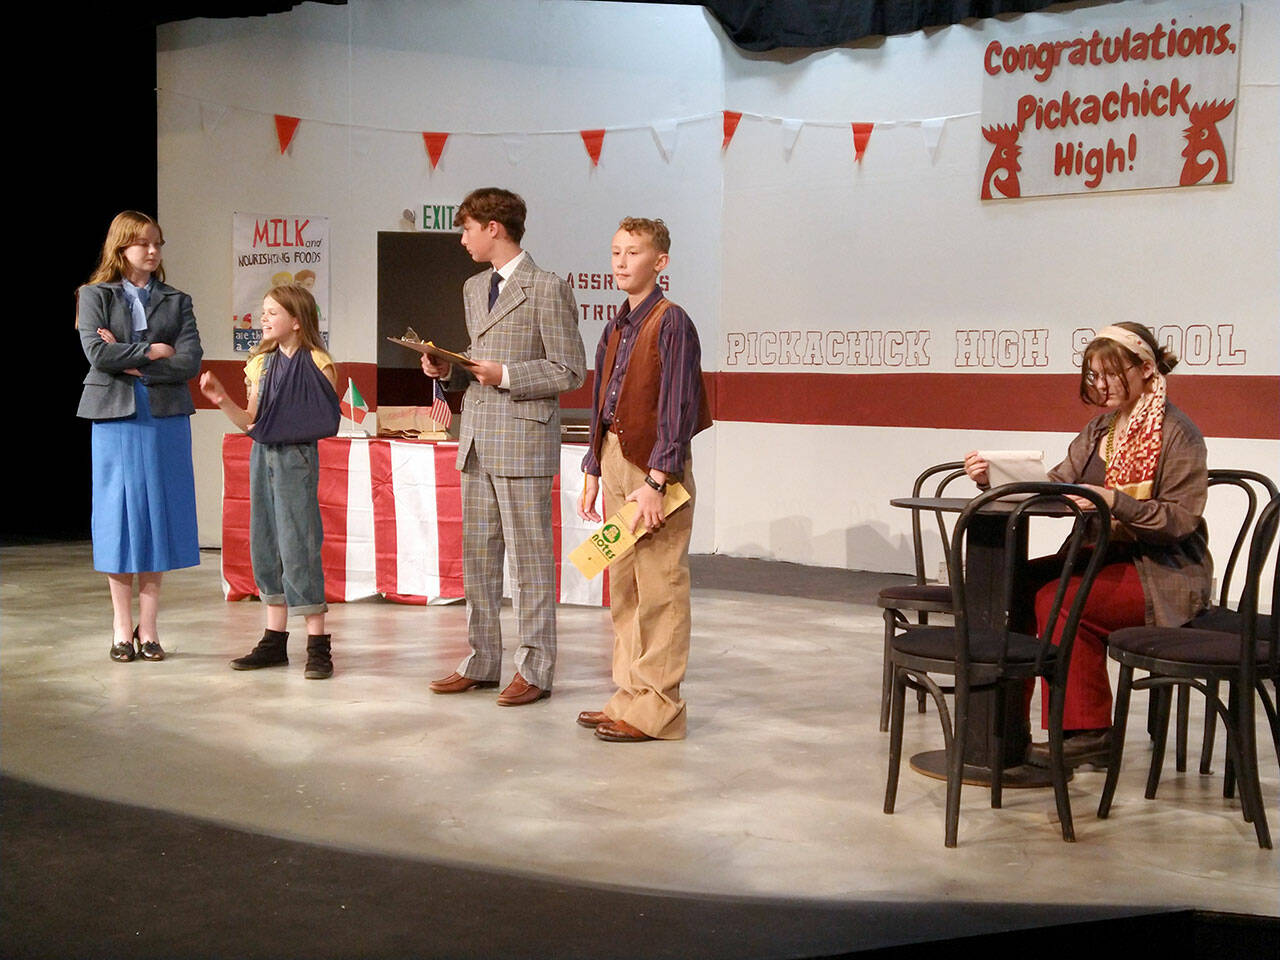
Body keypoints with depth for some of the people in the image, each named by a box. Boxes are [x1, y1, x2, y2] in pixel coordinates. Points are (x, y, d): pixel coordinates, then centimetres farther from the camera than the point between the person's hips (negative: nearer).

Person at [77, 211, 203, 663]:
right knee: (119, 515, 1)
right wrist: (153, 350, -6)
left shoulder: (176, 301, 11)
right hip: (116, 418, -2)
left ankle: (148, 626, 9)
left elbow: (191, 361, -3)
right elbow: (98, 353, -9)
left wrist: (132, 366, -8)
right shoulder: (95, 296, 6)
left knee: (159, 515, 2)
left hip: (167, 420, 2)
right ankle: (122, 627, 10)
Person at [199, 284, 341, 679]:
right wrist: (223, 401, -3)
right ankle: (275, 640, 19)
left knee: (297, 545, -8)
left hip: (297, 457, -7)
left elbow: (329, 420, -8)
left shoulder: (317, 365, -8)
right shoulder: (261, 363, 11)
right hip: (263, 455, 7)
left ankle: (318, 644, -1)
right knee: (265, 544, 9)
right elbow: (252, 422, 9)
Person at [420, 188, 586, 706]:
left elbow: (569, 371, -9)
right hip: (477, 439, 8)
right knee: (477, 556, 11)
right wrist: (450, 370, 6)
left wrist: (505, 377, -16)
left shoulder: (547, 288, -7)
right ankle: (481, 662, 20)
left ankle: (535, 669, 6)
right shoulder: (474, 288, 19)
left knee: (530, 558, -2)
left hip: (524, 439, -8)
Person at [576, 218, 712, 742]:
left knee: (659, 590, -4)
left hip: (655, 464, -9)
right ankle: (631, 694, 22)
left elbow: (677, 408, -15)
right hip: (614, 459, 9)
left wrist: (656, 481, -20)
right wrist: (593, 472, 16)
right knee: (623, 586, 13)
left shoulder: (671, 322, -10)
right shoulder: (615, 328, 15)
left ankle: (656, 708, 1)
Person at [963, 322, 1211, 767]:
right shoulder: (1102, 429, 14)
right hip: (1110, 560, 8)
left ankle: (1088, 734, -16)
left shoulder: (1177, 433, -10)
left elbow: (1181, 519, -17)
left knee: (1058, 599, -27)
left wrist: (1115, 502, -29)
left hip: (1165, 574, -8)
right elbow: (1055, 484, 7)